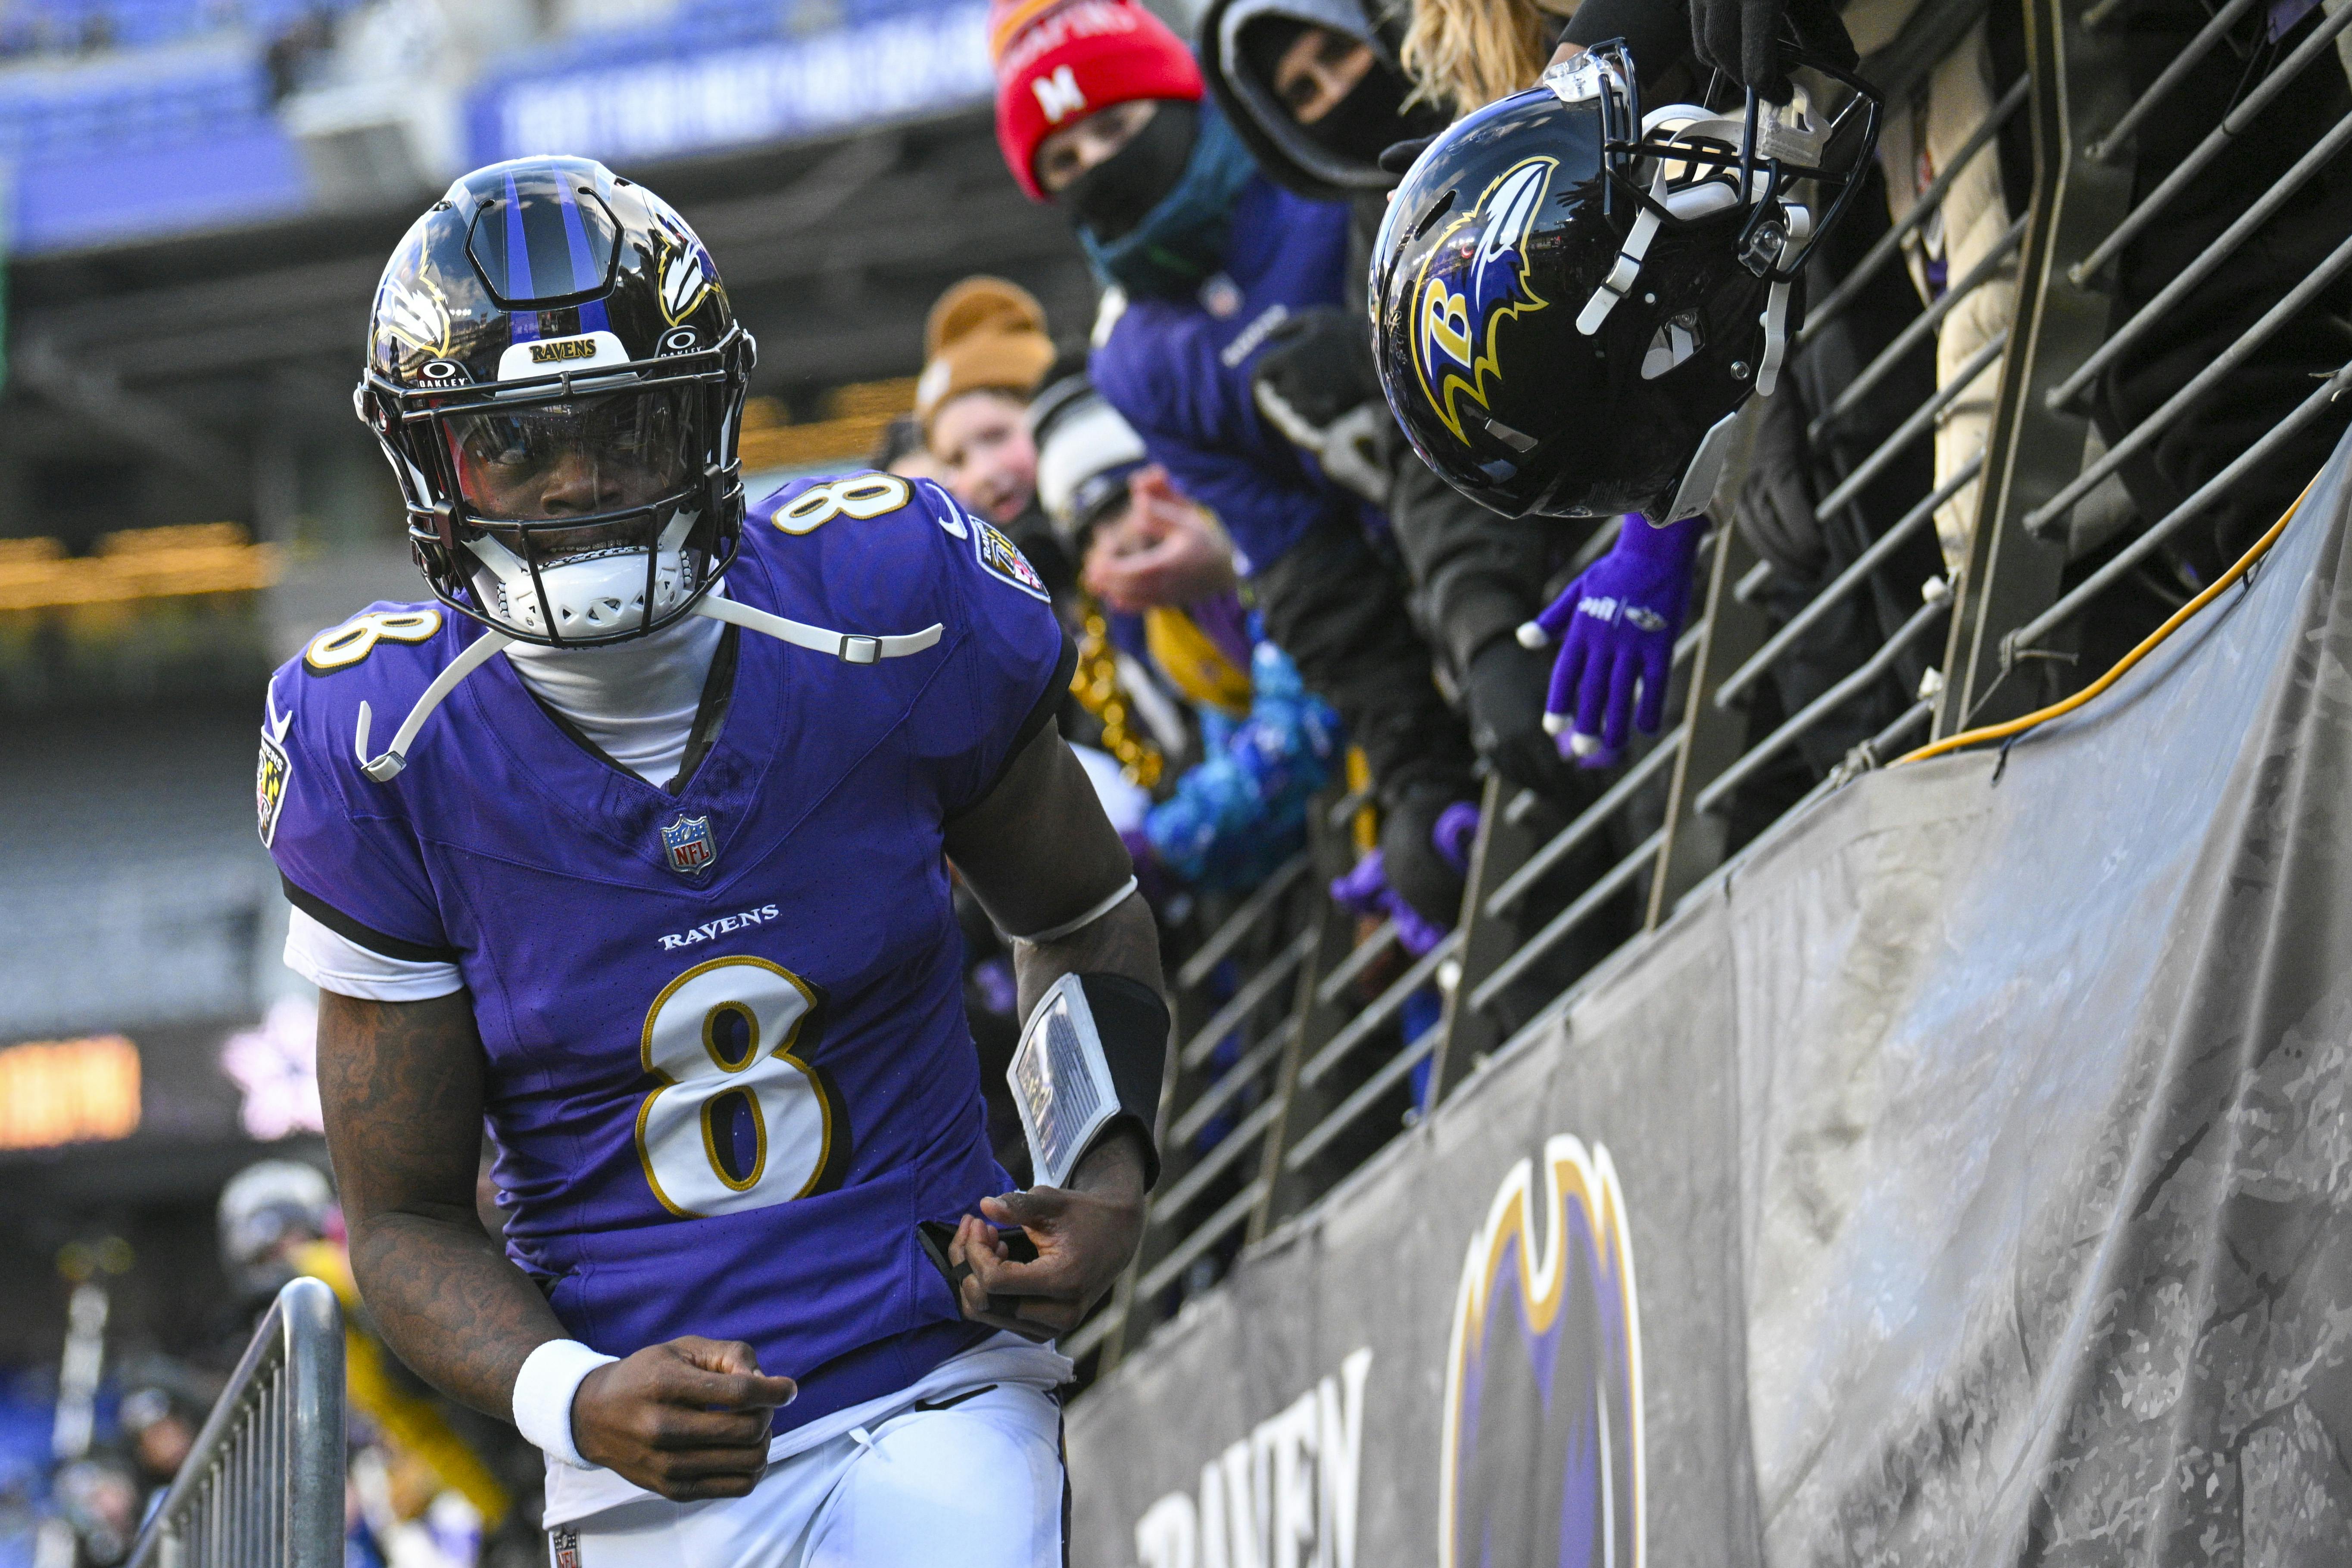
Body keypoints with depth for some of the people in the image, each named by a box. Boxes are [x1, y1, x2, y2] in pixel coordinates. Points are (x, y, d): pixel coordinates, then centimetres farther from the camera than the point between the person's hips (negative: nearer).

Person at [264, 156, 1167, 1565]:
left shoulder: (892, 608, -9)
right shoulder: (380, 749, -10)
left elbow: (1083, 922, 11)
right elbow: (405, 1218, -3)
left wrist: (1108, 1179, -7)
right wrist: (577, 1401, -22)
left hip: (937, 1401, 0)